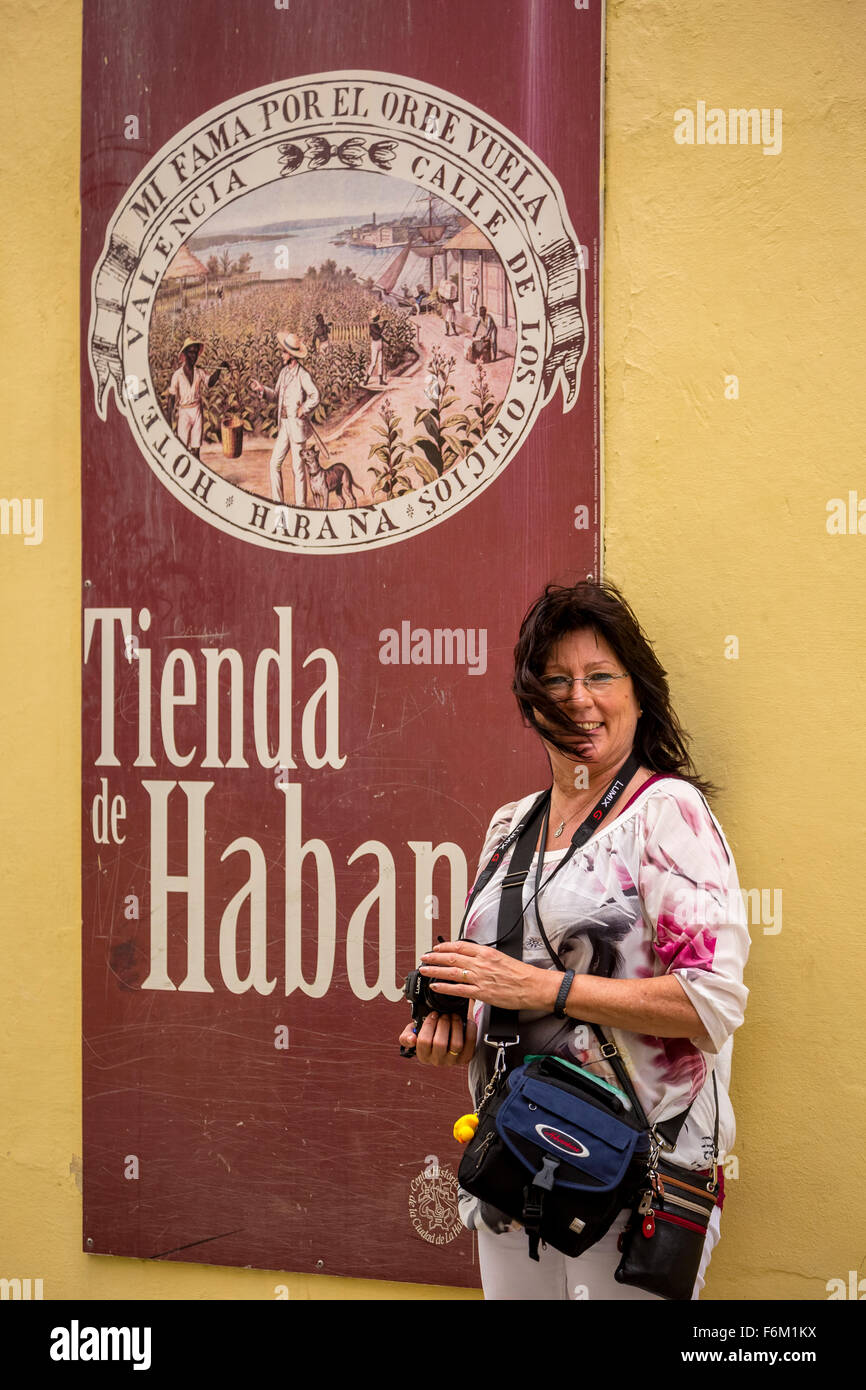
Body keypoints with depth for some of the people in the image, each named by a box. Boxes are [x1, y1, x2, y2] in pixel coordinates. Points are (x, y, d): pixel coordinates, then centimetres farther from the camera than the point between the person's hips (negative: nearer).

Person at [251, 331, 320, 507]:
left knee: (298, 467, -2)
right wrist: (262, 389, 2)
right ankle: (277, 501, 15)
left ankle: (300, 505, 7)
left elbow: (315, 396, -26)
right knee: (275, 462, 7)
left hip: (298, 426, -8)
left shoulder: (302, 375, -15)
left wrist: (302, 411, -18)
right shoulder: (284, 372, 11)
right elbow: (276, 395, 17)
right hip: (284, 425, 8)